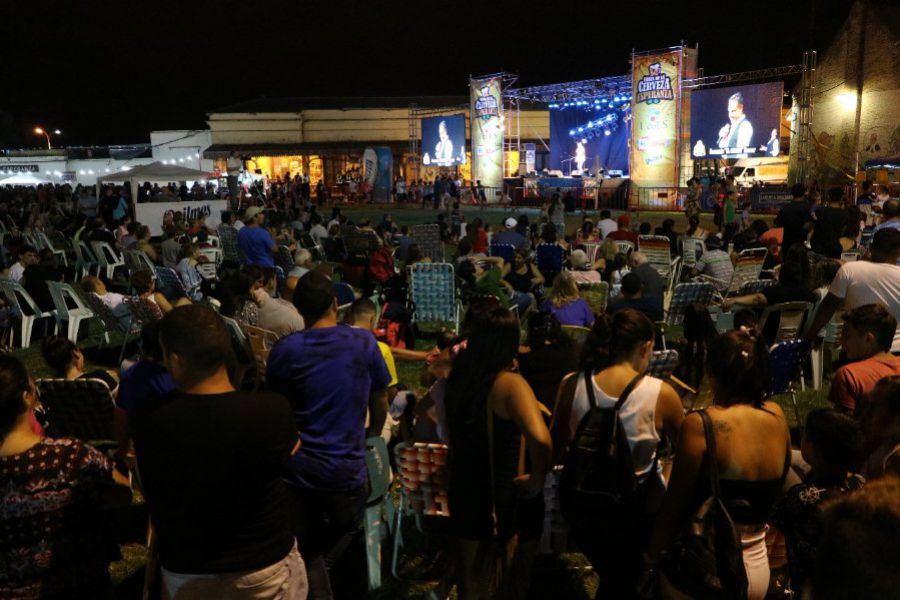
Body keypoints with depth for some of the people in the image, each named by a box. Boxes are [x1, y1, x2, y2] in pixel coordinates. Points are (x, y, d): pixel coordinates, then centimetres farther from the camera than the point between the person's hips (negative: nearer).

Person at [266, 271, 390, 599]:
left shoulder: (284, 350, -8)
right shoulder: (364, 342, -7)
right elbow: (380, 402, 4)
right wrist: (372, 435, 22)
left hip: (298, 468, 1)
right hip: (348, 467, 0)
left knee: (307, 553, 17)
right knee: (346, 527, 28)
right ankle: (321, 570, 10)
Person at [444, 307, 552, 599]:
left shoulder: (458, 376, -4)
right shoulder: (510, 383, -24)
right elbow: (540, 439, -37)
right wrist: (537, 479, -23)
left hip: (462, 488, 6)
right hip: (502, 492, -5)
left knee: (471, 571, 23)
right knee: (519, 570, 20)